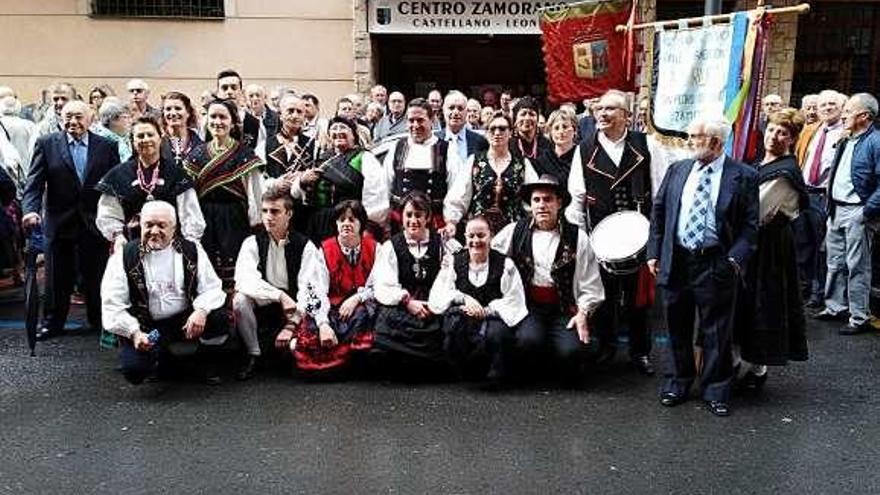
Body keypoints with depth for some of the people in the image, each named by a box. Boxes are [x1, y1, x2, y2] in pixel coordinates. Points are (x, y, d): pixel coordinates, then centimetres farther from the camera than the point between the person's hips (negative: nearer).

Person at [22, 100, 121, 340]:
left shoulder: (107, 146, 1)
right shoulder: (47, 144, 0)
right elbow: (34, 182, -6)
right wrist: (30, 210, -22)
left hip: (95, 223, 0)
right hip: (59, 223, 0)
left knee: (95, 276, 10)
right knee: (57, 277, 11)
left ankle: (99, 321, 25)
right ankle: (53, 322, 26)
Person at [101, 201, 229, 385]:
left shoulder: (191, 251, 2)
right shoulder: (124, 257, -2)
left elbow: (211, 287, -3)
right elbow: (112, 305, -5)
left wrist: (201, 310, -25)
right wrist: (134, 332, -19)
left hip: (185, 319, 1)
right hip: (145, 327, -1)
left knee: (219, 318, -27)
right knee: (134, 370, -26)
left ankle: (207, 361, 7)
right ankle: (162, 356, 13)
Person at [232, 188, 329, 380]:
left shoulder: (305, 246, -7)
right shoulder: (252, 243, -3)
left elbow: (311, 288, -19)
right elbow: (244, 279, -20)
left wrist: (297, 323, -36)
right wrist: (280, 295, -34)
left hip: (294, 309, -1)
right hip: (262, 306, 2)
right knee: (240, 299, -29)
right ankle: (253, 355, -9)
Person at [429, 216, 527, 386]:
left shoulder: (505, 264, 3)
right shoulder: (454, 262, 9)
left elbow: (514, 301, -5)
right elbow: (436, 295, 0)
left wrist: (485, 311, -19)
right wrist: (464, 298, -17)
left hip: (492, 319, -2)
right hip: (463, 322, 2)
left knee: (496, 333, -36)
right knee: (454, 319, -33)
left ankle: (493, 375, -5)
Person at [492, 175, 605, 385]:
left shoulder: (577, 238, 6)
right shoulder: (515, 231, 8)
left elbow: (591, 285, 6)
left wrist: (583, 313, -5)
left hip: (564, 311, 0)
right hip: (527, 307, 0)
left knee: (572, 350, -25)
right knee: (529, 340, -30)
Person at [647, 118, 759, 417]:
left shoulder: (743, 177, -4)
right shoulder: (678, 170, 7)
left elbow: (750, 224, -5)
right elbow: (659, 211, 10)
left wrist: (736, 259, -16)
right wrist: (654, 252, 5)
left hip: (715, 265, -3)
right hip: (675, 261, 4)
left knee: (716, 331, 6)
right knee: (677, 327, 14)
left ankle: (716, 391, 22)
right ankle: (678, 382, 32)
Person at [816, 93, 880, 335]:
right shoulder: (847, 142, 13)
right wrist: (830, 206, 14)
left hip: (857, 212, -9)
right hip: (836, 210, 9)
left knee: (857, 267, -1)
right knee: (835, 263, 17)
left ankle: (859, 319, 8)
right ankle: (835, 307, 30)